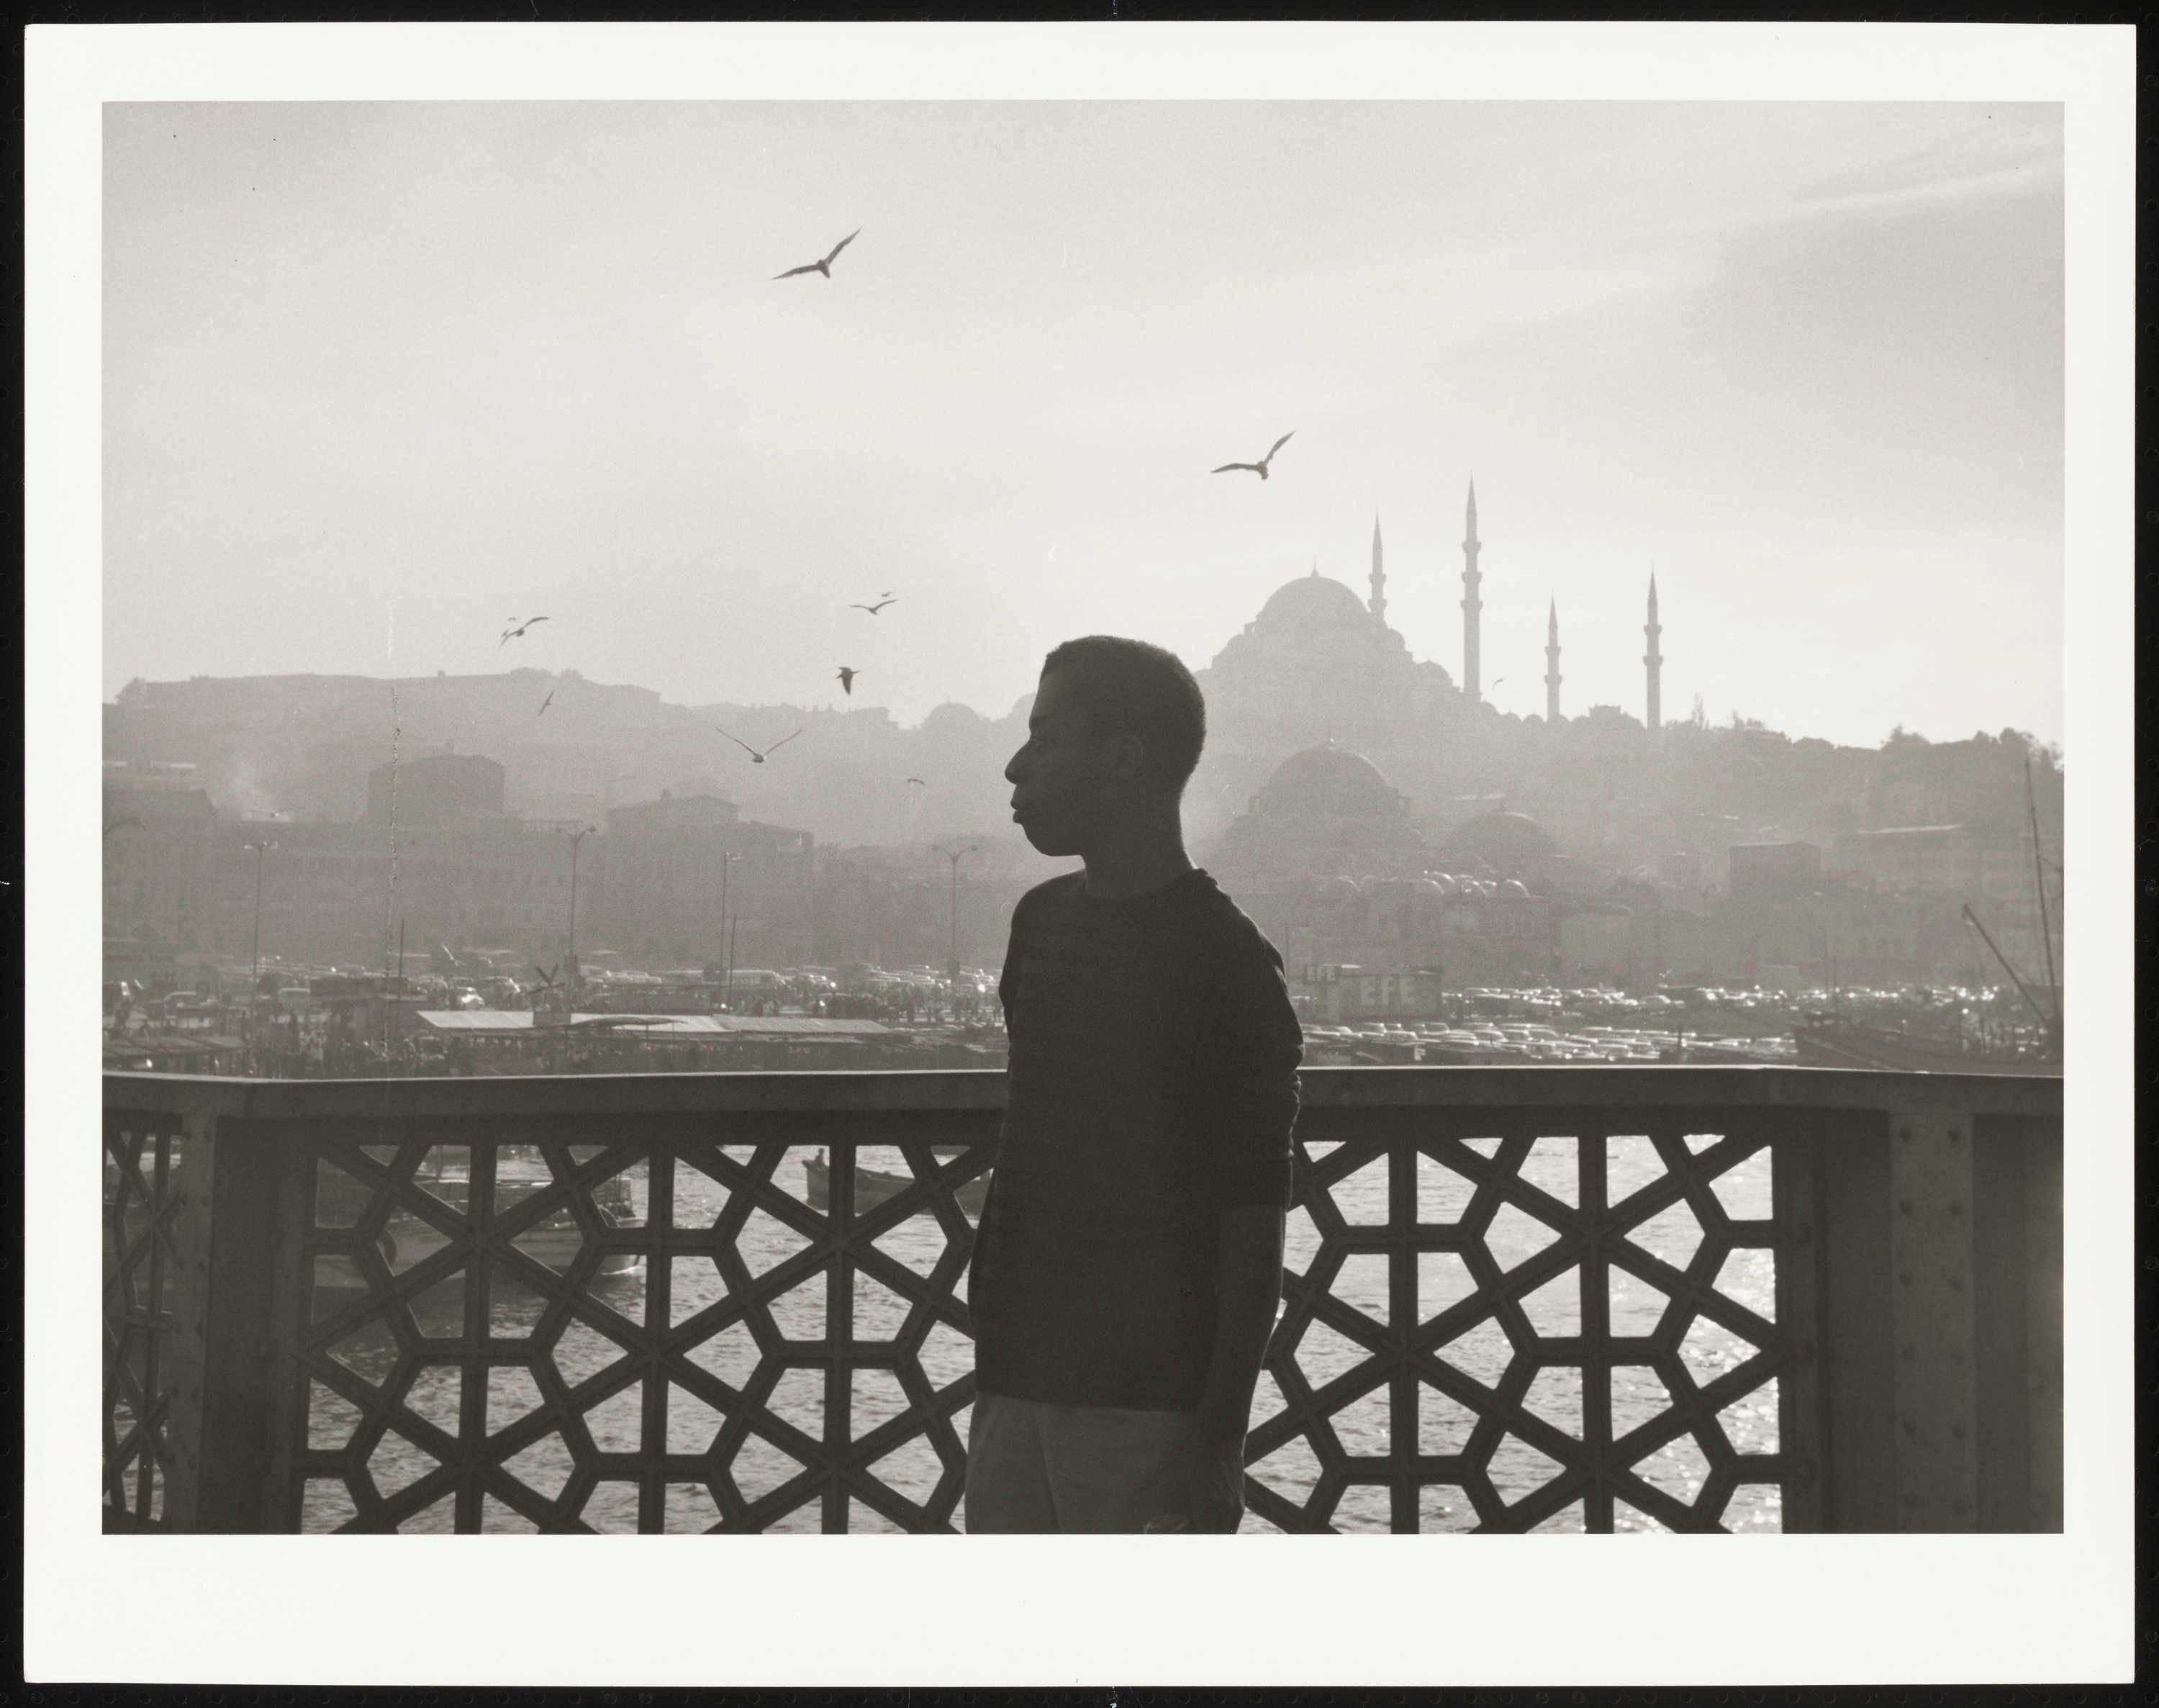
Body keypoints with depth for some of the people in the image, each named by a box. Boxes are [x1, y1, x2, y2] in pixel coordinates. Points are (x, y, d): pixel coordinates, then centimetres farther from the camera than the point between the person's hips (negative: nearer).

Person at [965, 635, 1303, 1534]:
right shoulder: (1045, 920, 11)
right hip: (1021, 1384, 7)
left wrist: (1218, 1438, -15)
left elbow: (1254, 1224, -12)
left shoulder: (1222, 962, -12)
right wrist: (995, 1358, 17)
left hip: (1145, 1406, -7)